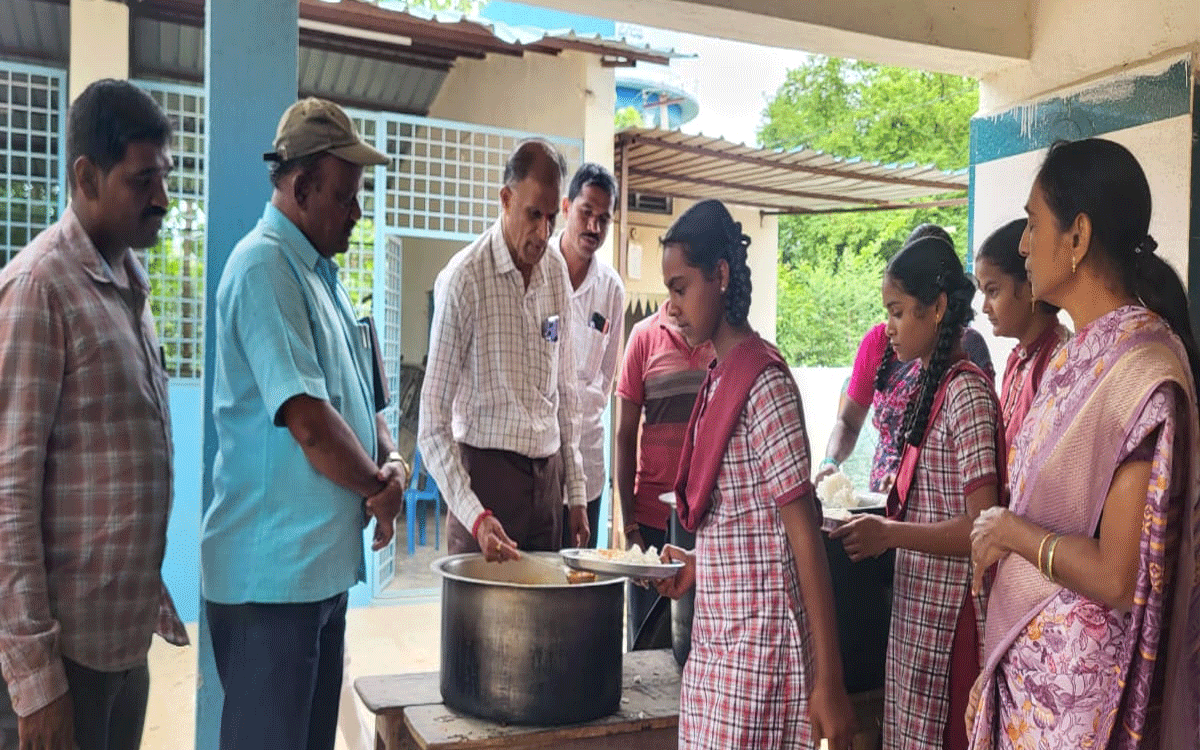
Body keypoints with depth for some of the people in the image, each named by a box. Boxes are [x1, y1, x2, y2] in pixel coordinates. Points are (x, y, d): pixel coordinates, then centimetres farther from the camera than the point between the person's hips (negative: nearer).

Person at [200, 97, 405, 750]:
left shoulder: (321, 274, 14)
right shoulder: (264, 267, -16)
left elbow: (358, 396, 19)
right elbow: (309, 422, -24)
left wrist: (393, 461, -1)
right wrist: (378, 487, -9)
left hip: (325, 561, 9)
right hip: (273, 569, -9)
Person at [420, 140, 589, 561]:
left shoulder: (558, 272, 5)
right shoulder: (464, 278, -14)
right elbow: (432, 428, -14)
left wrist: (576, 492, 13)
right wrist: (474, 516, -24)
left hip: (547, 472, 6)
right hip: (485, 468, -5)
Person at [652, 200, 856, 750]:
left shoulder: (764, 382, -17)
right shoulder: (719, 379, 9)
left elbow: (804, 535, -18)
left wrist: (829, 682, -17)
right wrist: (699, 565, 7)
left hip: (758, 645, -8)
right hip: (715, 639, 8)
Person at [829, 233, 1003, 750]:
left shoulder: (967, 393, -16)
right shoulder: (932, 384, 11)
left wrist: (888, 534, -22)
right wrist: (881, 528, 6)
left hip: (947, 611, -8)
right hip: (915, 601, 8)